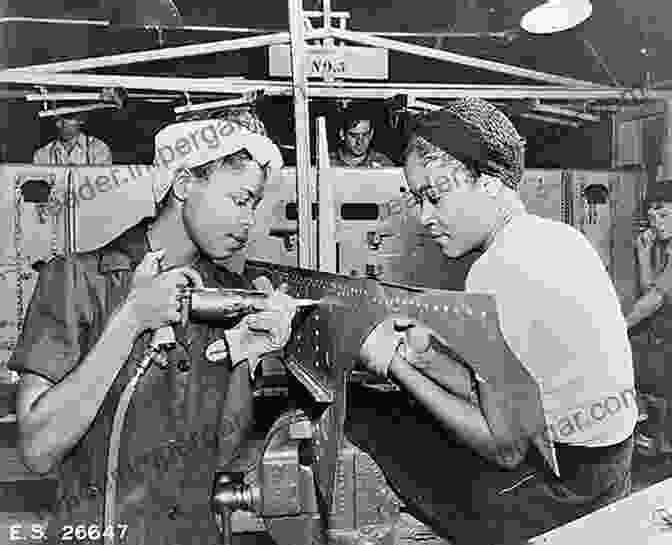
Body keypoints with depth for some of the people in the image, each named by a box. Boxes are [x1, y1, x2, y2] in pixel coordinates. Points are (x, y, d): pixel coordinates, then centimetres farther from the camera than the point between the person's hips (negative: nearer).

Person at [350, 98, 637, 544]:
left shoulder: (499, 271, -24)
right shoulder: (558, 235, 3)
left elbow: (505, 447, -19)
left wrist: (395, 365, -14)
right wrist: (426, 356, -5)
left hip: (555, 500, -8)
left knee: (359, 428, 1)